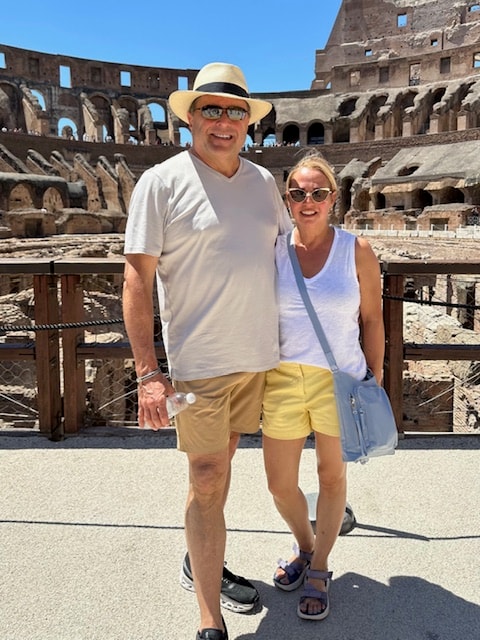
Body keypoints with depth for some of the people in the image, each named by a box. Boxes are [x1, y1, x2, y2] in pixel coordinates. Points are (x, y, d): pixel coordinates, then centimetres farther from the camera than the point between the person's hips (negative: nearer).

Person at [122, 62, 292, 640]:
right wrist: (147, 374, -18)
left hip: (258, 354, 6)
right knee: (206, 479, -1)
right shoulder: (161, 182, -8)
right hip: (199, 358, -6)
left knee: (221, 462, 19)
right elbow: (137, 278, -12)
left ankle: (200, 564, 40)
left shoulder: (263, 181, 9)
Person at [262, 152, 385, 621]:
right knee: (280, 484, 11)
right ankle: (305, 546, 43)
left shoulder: (356, 251, -5)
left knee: (332, 476, 14)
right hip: (283, 379, 2)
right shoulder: (271, 249, -2)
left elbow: (371, 321, 0)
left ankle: (318, 570, 37)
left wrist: (375, 383, 0)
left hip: (340, 379, -1)